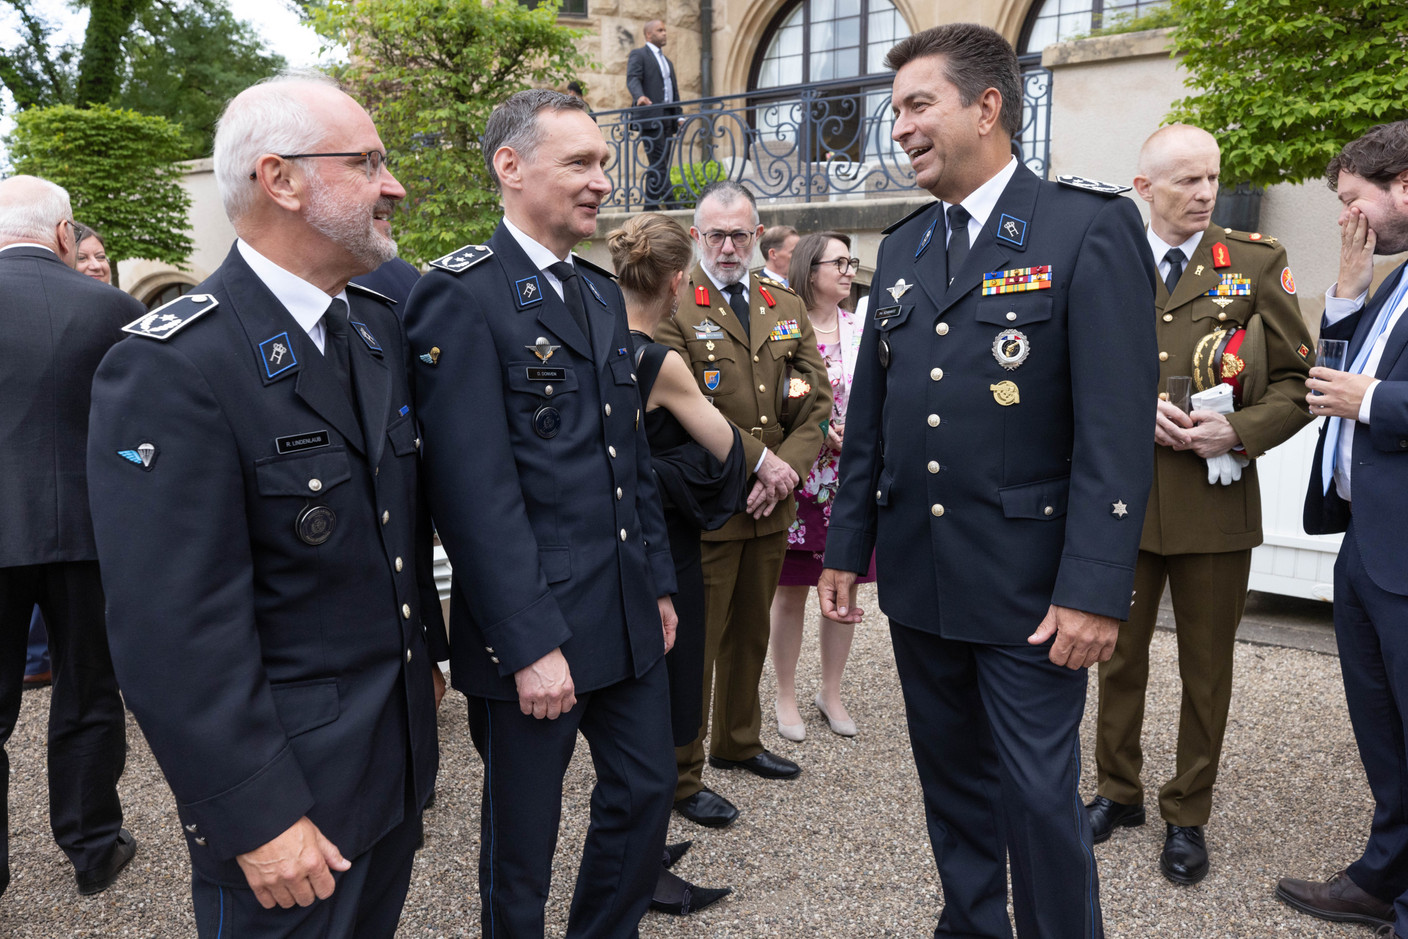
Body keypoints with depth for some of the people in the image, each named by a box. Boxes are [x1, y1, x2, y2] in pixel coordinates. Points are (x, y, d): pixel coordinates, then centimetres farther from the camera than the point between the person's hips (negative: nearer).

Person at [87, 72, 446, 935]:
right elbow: (176, 629, -23)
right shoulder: (169, 367, -21)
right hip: (287, 790, -7)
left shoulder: (381, 325, 4)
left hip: (400, 757, 8)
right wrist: (258, 819, -19)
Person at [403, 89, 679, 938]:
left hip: (630, 613, 8)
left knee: (647, 791, 18)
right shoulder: (461, 296, -13)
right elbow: (475, 491, -19)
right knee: (523, 838, 12)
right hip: (534, 625, -7)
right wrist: (530, 644, -19)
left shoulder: (603, 292, 12)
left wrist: (659, 581, 15)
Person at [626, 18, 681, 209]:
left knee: (658, 164, 5)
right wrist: (639, 97, -34)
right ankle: (669, 202, -16)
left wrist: (678, 116, 13)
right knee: (658, 161, -12)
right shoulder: (638, 55, 3)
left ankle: (651, 204, 7)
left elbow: (674, 91, 26)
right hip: (650, 116, -8)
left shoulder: (667, 62, 28)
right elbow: (632, 79, -13)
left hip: (667, 118, 8)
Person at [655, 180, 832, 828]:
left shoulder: (789, 310, 13)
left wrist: (787, 470, -8)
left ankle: (738, 743, 37)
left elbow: (816, 403, 7)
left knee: (751, 634, 19)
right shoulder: (673, 311, -5)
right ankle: (681, 777, 15)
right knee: (694, 643, 1)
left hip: (770, 506, 6)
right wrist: (757, 459, -16)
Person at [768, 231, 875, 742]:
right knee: (791, 593, 4)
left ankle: (831, 691, 26)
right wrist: (820, 432, -17)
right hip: (799, 478, -4)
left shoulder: (862, 330, 8)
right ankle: (786, 698, 19)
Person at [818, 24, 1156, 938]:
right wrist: (848, 546, 11)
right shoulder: (903, 246, 10)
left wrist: (1095, 589, -19)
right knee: (952, 779, 19)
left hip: (1027, 585, -6)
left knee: (1040, 797, 4)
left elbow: (1117, 424, -15)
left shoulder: (1090, 227, -9)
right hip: (918, 578, 6)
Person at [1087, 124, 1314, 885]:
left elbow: (1296, 382, 1)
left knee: (1206, 667, 10)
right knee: (1119, 656, 13)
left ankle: (1187, 816, 28)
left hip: (1216, 501, -1)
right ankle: (1119, 791, 33)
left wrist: (1240, 431, -16)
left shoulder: (1258, 264, 2)